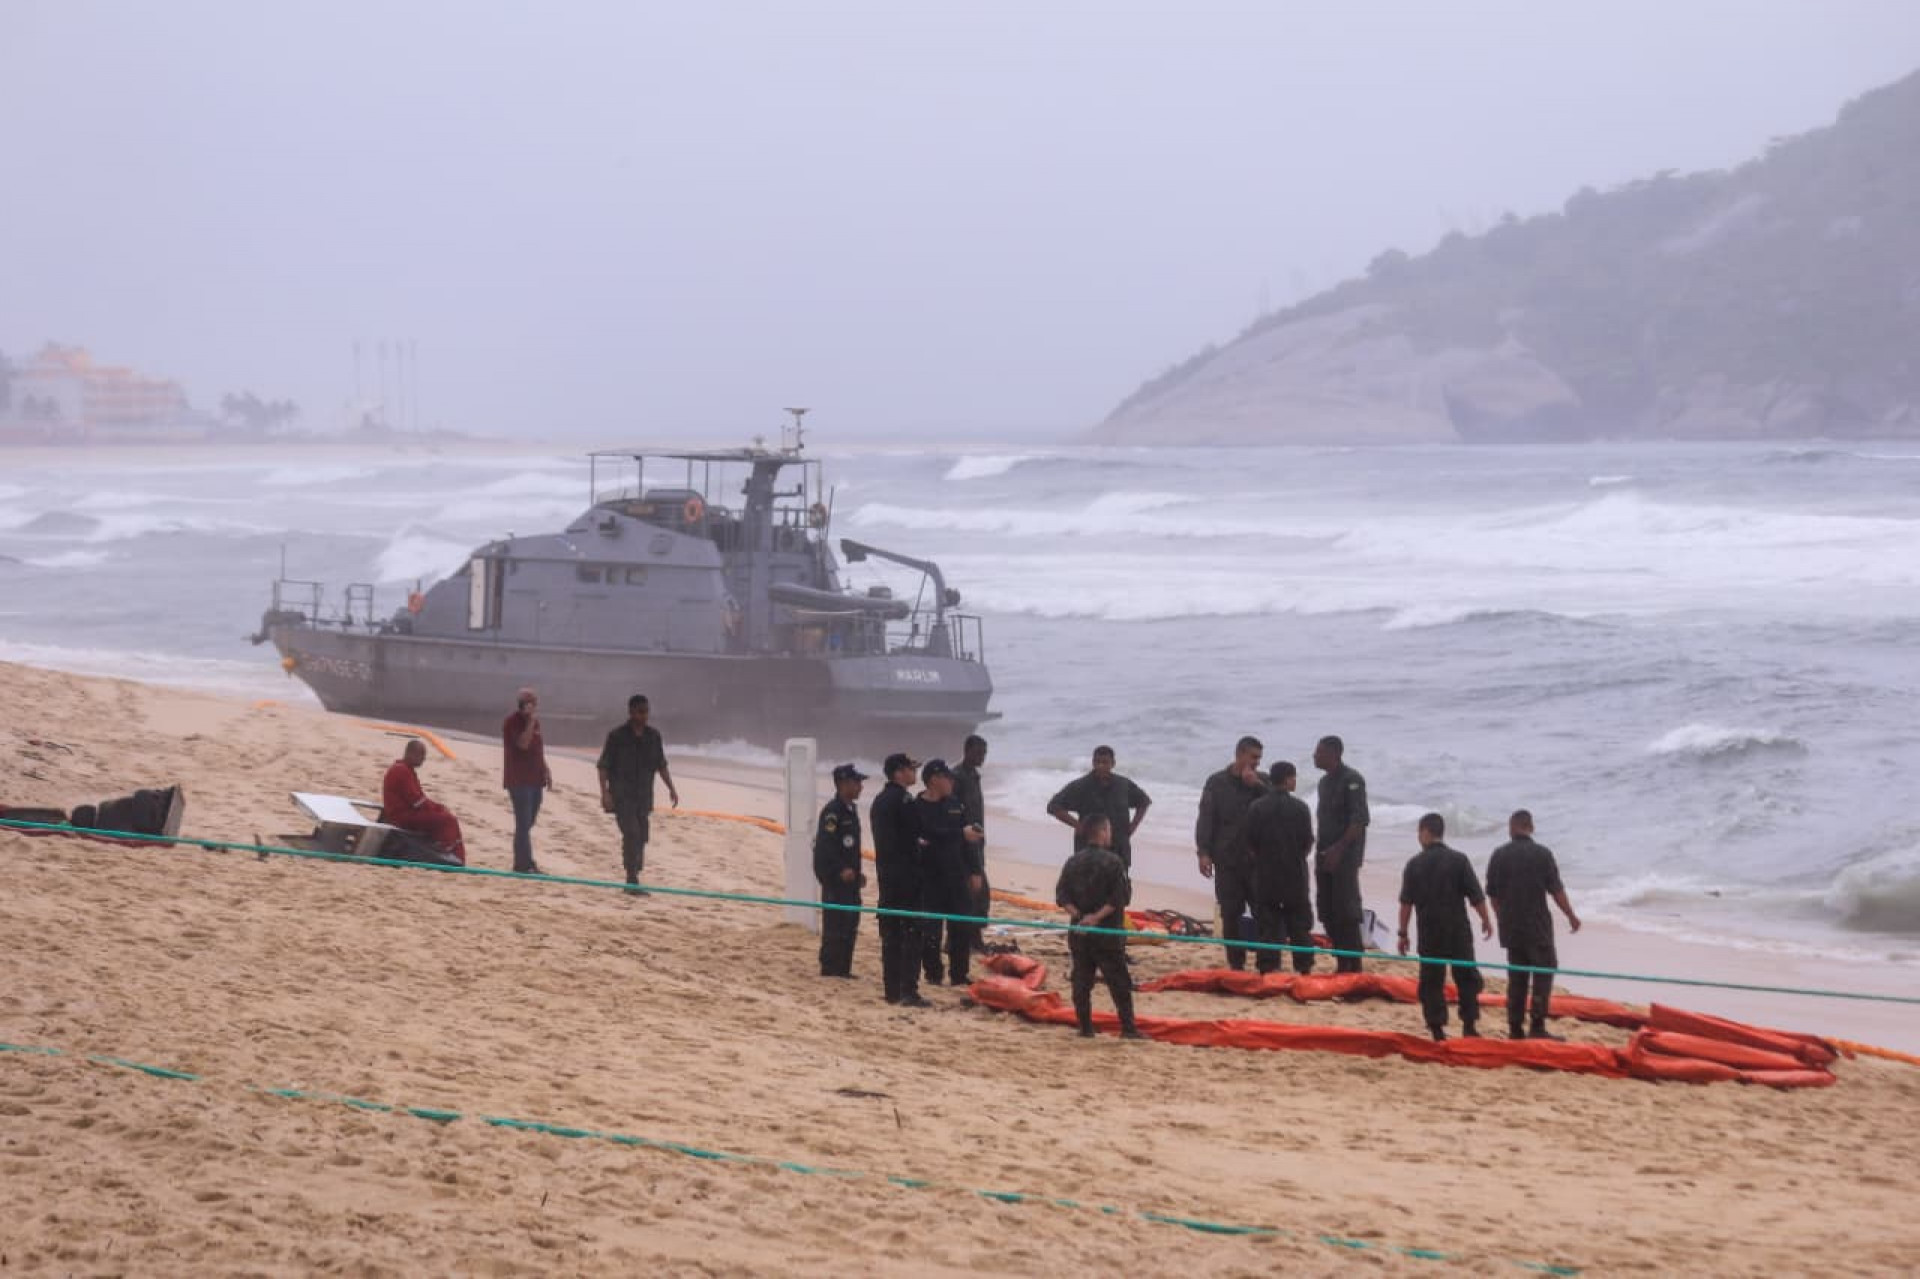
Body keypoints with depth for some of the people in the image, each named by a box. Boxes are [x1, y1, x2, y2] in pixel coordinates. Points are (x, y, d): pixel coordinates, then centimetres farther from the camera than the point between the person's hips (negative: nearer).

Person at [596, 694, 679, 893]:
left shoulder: (653, 736, 7)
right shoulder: (617, 736, -7)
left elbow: (661, 765, 17)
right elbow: (603, 766, -7)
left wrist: (671, 788, 9)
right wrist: (604, 792, -17)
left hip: (644, 795, 5)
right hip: (622, 796, -5)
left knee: (641, 838, 5)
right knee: (631, 834, -17)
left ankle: (633, 881, 14)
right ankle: (632, 880, -17)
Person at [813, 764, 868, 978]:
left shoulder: (851, 809, 15)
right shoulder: (832, 811, -14)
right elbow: (824, 846, -21)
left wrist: (857, 872, 18)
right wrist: (841, 870, -25)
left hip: (849, 878, 10)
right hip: (834, 879, -10)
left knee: (850, 924, 12)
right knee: (835, 924, -8)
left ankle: (843, 969, 18)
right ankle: (830, 969, -4)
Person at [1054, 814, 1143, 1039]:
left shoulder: (1072, 862, 5)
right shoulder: (1112, 861, -9)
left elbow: (1062, 896, 0)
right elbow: (1121, 896, -15)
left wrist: (1077, 915, -8)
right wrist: (1099, 916, -13)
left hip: (1078, 931, 4)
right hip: (1107, 931, -4)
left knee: (1082, 979, 9)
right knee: (1118, 980, 0)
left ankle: (1085, 1027, 10)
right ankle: (1128, 1027, -3)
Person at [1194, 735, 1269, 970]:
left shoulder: (1261, 782, 9)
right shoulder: (1217, 783, 4)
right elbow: (1206, 819, 1)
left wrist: (1257, 785, -12)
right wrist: (1203, 852, -8)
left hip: (1258, 859, 1)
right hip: (1227, 860, -1)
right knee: (1231, 915, 3)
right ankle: (1236, 964, 10)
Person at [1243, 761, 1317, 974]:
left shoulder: (1256, 808, -4)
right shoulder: (1299, 808, -8)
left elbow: (1251, 844, -2)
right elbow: (1308, 843, -3)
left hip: (1265, 875, 1)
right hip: (1295, 875, -1)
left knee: (1267, 922, 5)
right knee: (1299, 924, 10)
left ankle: (1269, 966, 1)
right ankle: (1304, 966, 14)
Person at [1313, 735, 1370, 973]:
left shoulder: (1351, 781, -11)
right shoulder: (1325, 781, 15)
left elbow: (1359, 820, -17)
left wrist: (1339, 849, -22)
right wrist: (1321, 850, 13)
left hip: (1346, 855, -9)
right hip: (1326, 855, 9)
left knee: (1346, 911, -9)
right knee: (1327, 911, 8)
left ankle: (1353, 965, -6)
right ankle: (1342, 963, 15)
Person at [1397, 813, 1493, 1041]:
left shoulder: (1414, 864, -3)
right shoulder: (1458, 860, -4)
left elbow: (1406, 902, -3)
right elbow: (1476, 896, -4)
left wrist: (1403, 933, 4)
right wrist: (1486, 920, 10)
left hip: (1429, 932, 0)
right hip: (1458, 929, 0)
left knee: (1431, 980, 6)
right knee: (1466, 976, 10)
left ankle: (1437, 1029, 2)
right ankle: (1469, 1024, 5)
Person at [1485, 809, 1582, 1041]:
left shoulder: (1499, 855, 2)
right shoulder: (1542, 854, -8)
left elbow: (1493, 894, 7)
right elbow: (1556, 890, -7)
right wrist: (1571, 916, 5)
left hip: (1510, 926, 4)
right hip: (1537, 925, -4)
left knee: (1516, 976, 10)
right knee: (1544, 971, 2)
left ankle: (1515, 1028, 9)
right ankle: (1538, 1026, -7)